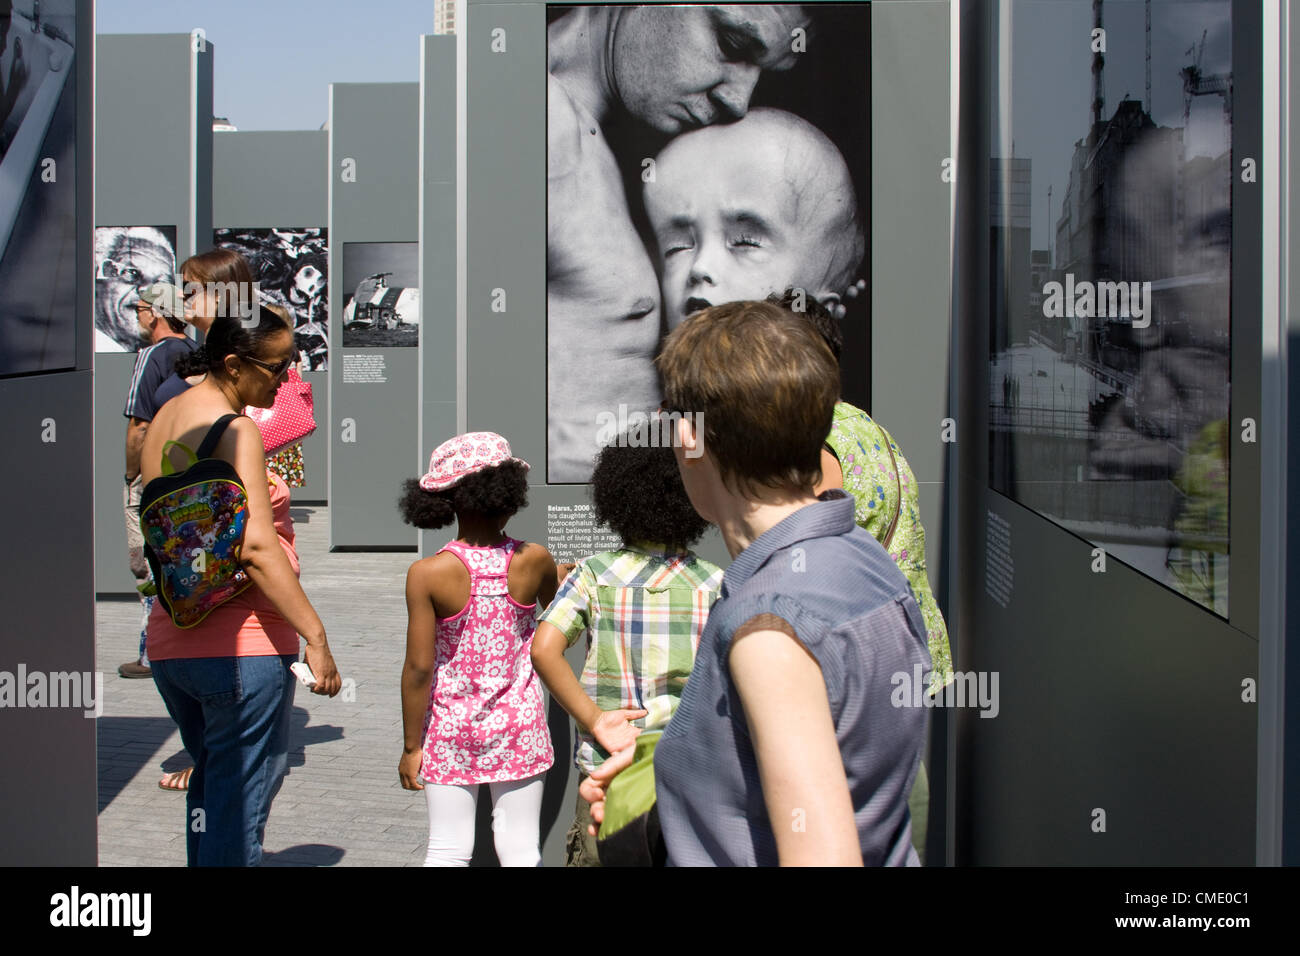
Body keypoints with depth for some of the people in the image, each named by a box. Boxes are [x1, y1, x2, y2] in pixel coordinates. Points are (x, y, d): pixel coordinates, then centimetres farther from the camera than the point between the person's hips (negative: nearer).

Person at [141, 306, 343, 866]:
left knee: (211, 784, 21)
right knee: (240, 803, -1)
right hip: (241, 648, -8)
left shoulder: (164, 420, 12)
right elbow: (256, 546, -23)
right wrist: (315, 636, -23)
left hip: (170, 643, 8)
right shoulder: (234, 430, -15)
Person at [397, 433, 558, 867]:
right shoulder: (535, 562, -9)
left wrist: (411, 745, -3)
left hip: (451, 731, -1)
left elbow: (419, 667, -13)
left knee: (448, 851, 7)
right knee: (521, 851, 8)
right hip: (518, 725, 1)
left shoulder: (427, 574, -15)